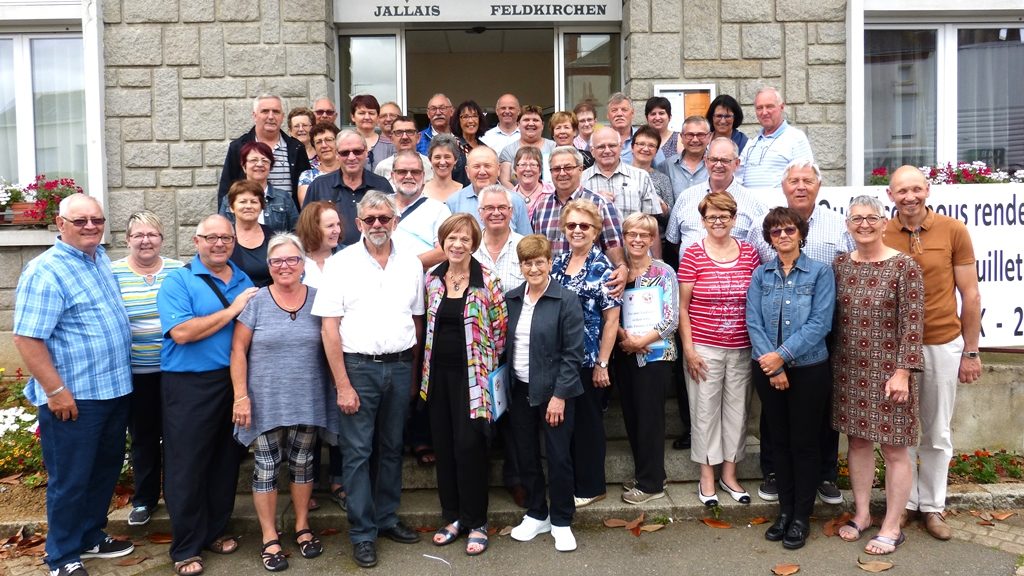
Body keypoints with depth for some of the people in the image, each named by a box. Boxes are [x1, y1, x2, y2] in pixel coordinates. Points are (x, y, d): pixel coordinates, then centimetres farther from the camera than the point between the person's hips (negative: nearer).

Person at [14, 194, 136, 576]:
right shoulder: (46, 271, -17)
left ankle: (90, 537, 36)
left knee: (106, 469, 19)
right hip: (74, 397, -8)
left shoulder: (101, 257, 9)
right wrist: (55, 390, -21)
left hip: (114, 389, 8)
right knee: (70, 479, 5)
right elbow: (27, 337, -20)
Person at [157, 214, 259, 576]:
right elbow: (182, 332, -21)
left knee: (226, 462, 14)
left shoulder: (244, 281, 11)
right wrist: (232, 310, -17)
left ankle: (214, 532, 30)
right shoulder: (178, 282, -6)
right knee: (187, 467, 2)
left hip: (233, 383, 5)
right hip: (189, 386, -5)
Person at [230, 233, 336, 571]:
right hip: (266, 401, -2)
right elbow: (238, 350, -5)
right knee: (267, 468, 6)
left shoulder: (318, 299, 1)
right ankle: (270, 538, 19)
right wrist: (241, 396, -10)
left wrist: (338, 388, 3)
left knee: (302, 464, 13)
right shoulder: (255, 301, -5)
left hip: (307, 401, 2)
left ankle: (302, 527, 30)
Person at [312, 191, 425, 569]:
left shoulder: (411, 264, 6)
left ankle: (386, 518, 29)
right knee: (358, 452, 2)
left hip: (400, 367, 4)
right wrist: (343, 385, -12)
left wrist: (412, 369, 8)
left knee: (392, 448, 14)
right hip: (358, 367, -3)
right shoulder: (341, 264, -5)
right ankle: (363, 533, 14)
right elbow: (329, 328, -8)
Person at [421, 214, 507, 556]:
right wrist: (425, 366, 13)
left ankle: (476, 523, 11)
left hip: (471, 375, -4)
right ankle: (452, 517, 24)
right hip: (438, 374, 5)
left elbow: (500, 328, -4)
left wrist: (486, 362, 0)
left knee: (469, 446, -3)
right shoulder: (431, 281, 5)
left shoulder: (487, 282, -8)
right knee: (443, 446, 10)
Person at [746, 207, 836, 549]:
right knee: (779, 440, 12)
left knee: (804, 442, 5)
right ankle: (785, 509, 25)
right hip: (767, 369, 3)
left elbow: (819, 323, -13)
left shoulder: (820, 272, -3)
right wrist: (773, 366, -13)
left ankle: (802, 517, 17)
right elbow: (754, 323, -4)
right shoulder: (760, 275, 4)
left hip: (809, 369, -2)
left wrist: (782, 355, -19)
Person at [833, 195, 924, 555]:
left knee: (894, 448, 5)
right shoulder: (840, 265, 5)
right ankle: (861, 513, 29)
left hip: (888, 372, -5)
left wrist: (903, 371, -16)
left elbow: (912, 323, -11)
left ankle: (892, 527, 18)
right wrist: (832, 363, 9)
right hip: (849, 371, 5)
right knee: (857, 441, 14)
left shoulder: (904, 266, -9)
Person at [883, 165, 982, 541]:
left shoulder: (953, 231, -5)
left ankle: (932, 506, 27)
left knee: (937, 434, 12)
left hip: (942, 345, 0)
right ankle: (905, 502, 25)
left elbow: (970, 294, 0)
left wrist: (971, 352, 1)